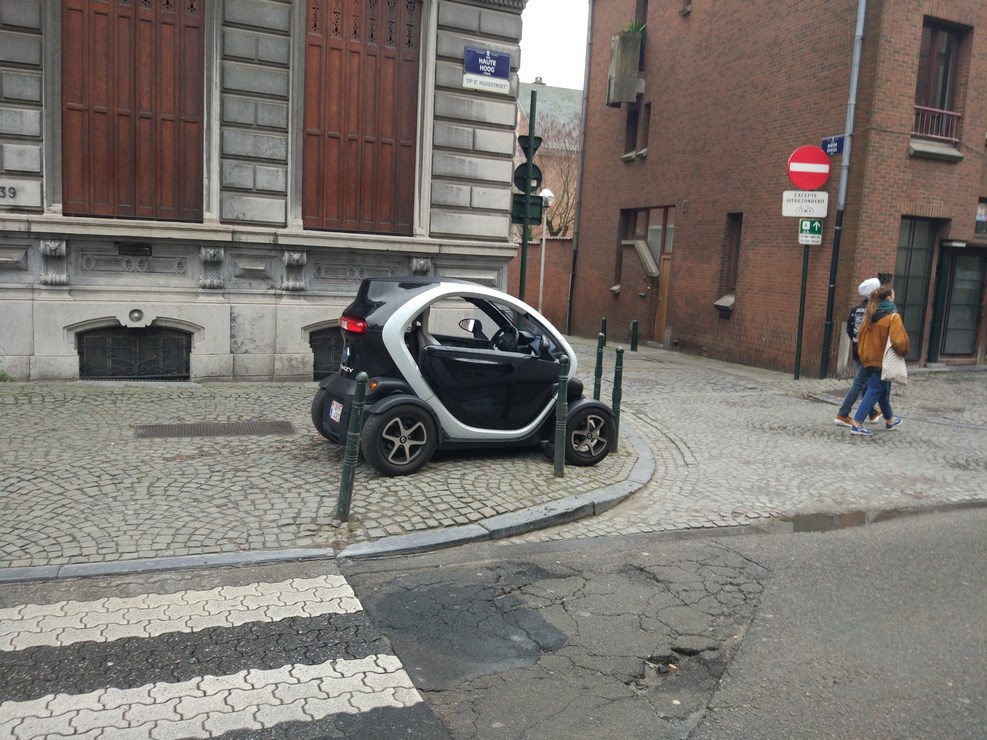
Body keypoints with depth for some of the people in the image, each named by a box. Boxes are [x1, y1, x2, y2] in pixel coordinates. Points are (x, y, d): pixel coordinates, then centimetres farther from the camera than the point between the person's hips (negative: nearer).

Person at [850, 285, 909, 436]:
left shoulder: (869, 315, 4)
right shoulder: (893, 316, -15)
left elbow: (860, 335, 8)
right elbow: (899, 341, -22)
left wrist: (863, 354, 17)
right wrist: (903, 352, -3)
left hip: (869, 359, 7)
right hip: (883, 360, -7)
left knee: (883, 390, 22)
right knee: (874, 392, -2)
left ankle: (889, 420, 39)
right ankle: (857, 424, -7)